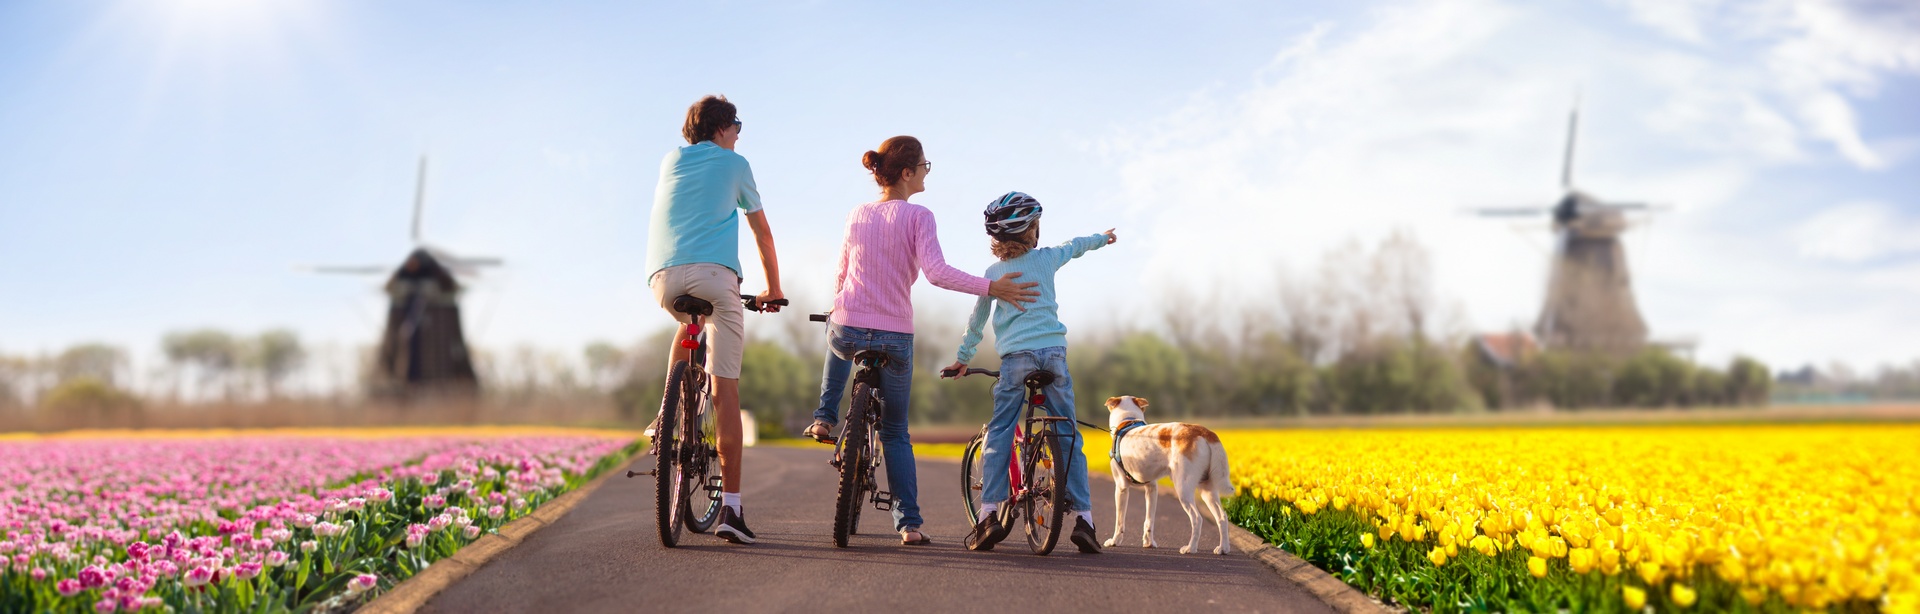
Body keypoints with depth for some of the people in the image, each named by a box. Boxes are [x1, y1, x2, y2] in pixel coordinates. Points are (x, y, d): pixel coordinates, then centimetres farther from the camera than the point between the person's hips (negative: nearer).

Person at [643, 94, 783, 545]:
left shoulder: (670, 162, 26)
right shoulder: (734, 164, 18)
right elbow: (762, 232, 24)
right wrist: (773, 290, 35)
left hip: (663, 275, 4)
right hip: (714, 272, -3)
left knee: (688, 326, 39)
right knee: (725, 392, -2)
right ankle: (730, 509, -7)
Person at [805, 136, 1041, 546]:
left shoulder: (856, 216, 8)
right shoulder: (917, 216, -7)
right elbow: (937, 272, -20)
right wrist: (990, 287, -19)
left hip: (845, 330, 3)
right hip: (895, 336, -3)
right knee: (896, 434, 13)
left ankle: (825, 416, 31)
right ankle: (908, 523, 6)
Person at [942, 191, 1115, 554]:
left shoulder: (993, 272, 9)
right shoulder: (1046, 258, 10)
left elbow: (977, 320, 17)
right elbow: (1076, 246, 32)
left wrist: (962, 358, 29)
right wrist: (1102, 237, 52)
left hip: (1016, 356, -1)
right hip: (1054, 352, 1)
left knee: (999, 435, 3)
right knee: (1068, 435, 6)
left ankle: (989, 513, -8)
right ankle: (1084, 517, 2)